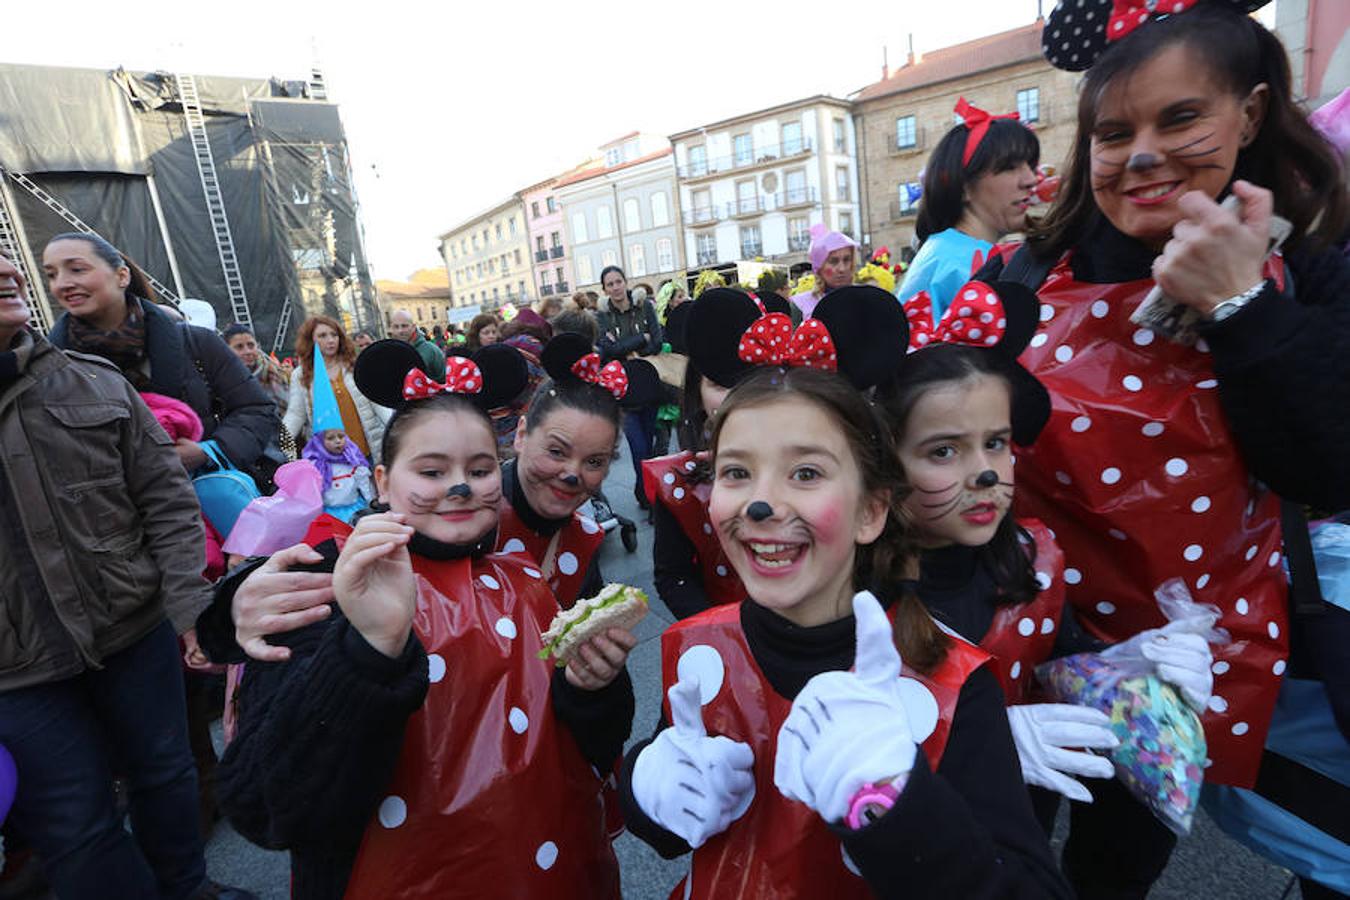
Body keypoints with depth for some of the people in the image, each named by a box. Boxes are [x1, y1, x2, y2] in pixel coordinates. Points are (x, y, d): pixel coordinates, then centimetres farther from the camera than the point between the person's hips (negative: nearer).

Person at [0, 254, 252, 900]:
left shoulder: (97, 385, 0)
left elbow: (166, 500, -1)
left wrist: (192, 606, -10)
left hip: (137, 630, 1)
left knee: (165, 772, 18)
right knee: (75, 829, 11)